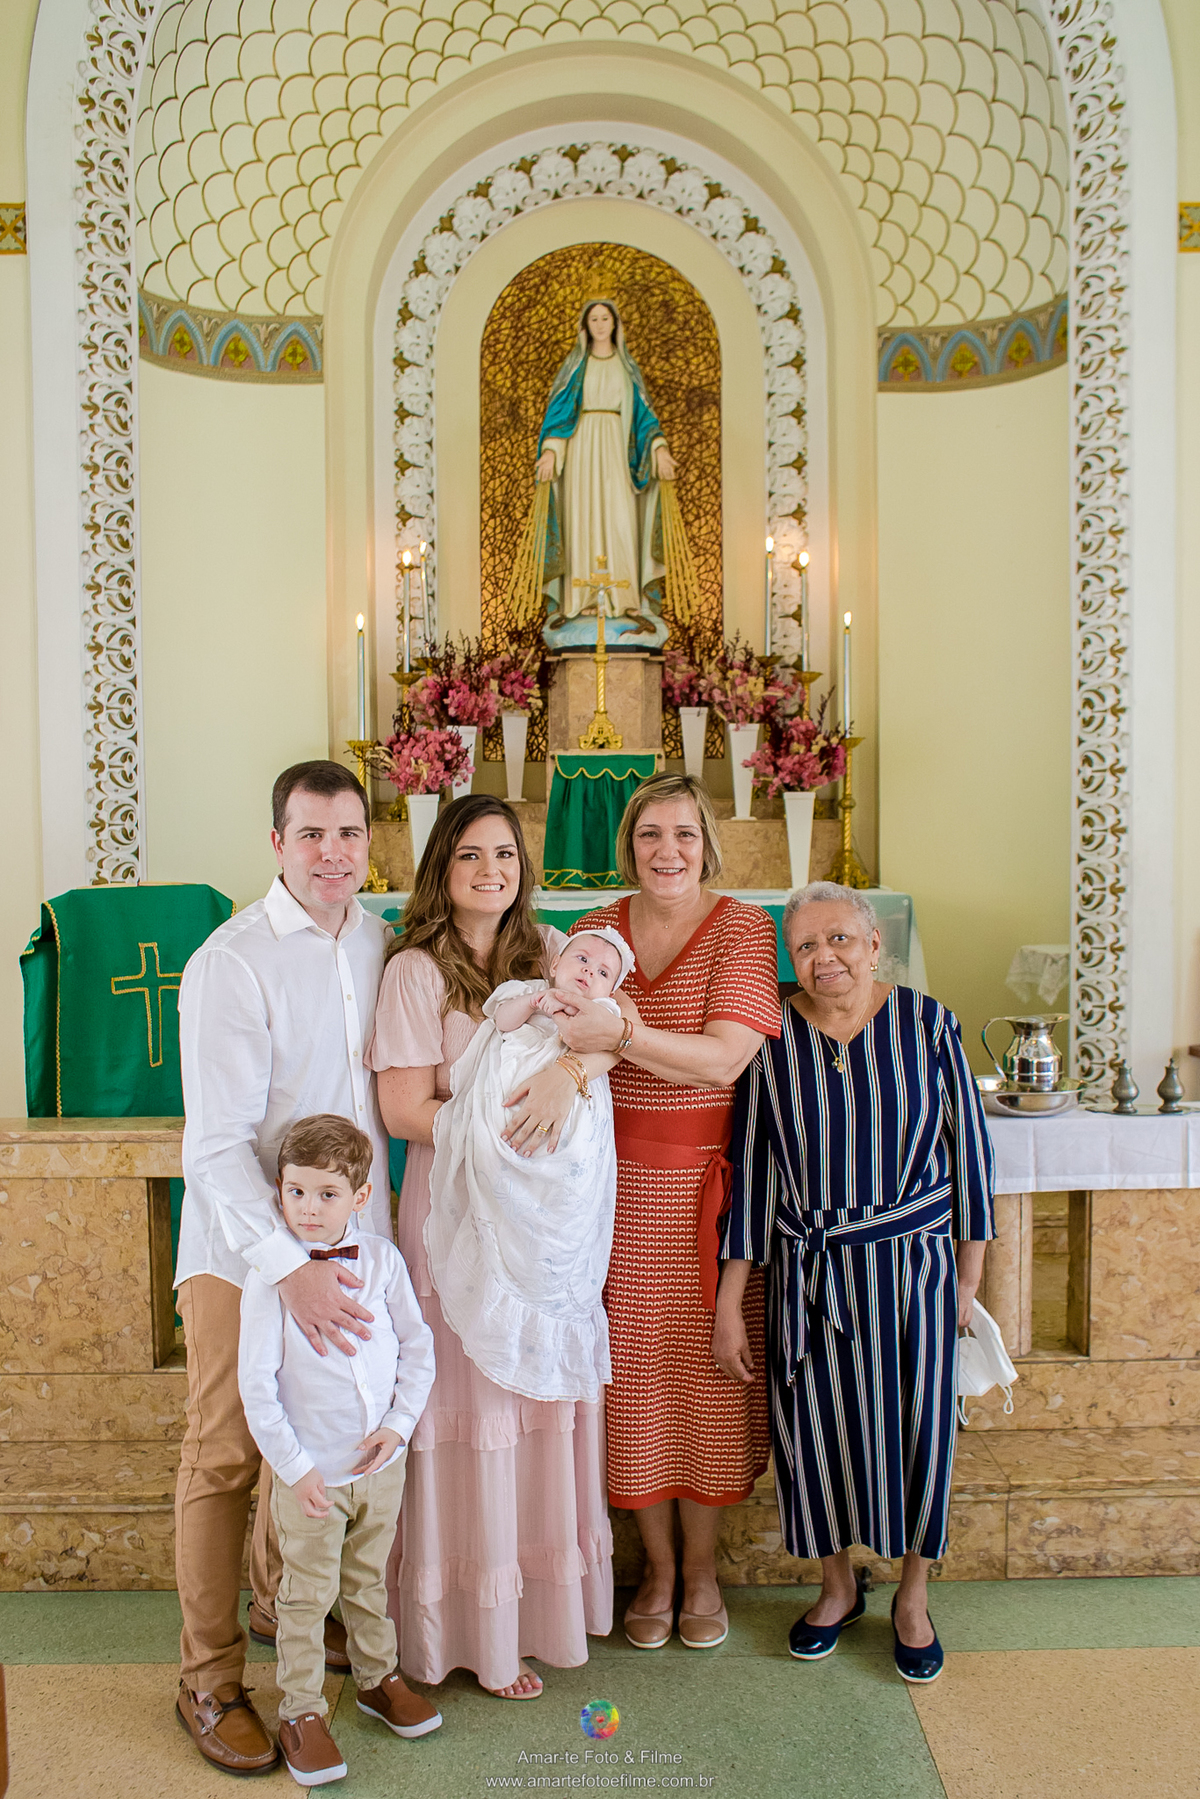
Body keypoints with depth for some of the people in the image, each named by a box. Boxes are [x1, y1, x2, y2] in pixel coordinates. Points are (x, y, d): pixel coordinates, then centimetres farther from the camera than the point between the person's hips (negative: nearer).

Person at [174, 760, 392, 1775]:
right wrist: (289, 1265, -28)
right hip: (245, 1249, -5)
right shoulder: (231, 964, -17)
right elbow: (218, 1145, -20)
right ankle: (209, 1681, 23)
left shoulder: (380, 943, 1)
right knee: (224, 1458, 6)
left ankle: (285, 1604, 42)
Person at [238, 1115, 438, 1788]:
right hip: (310, 1470, -3)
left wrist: (400, 1424, -7)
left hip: (382, 1461, 3)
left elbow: (418, 1346, 3)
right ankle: (301, 1712, 28)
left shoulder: (382, 1259, -6)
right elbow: (257, 1383, -13)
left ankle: (378, 1679, 41)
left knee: (369, 1580, 22)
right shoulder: (270, 1272, -15)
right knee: (308, 1594, 9)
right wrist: (294, 1467, -14)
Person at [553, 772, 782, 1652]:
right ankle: (658, 1563, 28)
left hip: (709, 1182, -2)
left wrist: (615, 1033, -28)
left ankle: (703, 1564, 28)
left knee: (708, 1365, 6)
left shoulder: (744, 928, -5)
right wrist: (571, 1058, -25)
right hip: (620, 1182, 2)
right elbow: (572, 1034, -2)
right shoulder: (596, 931, 6)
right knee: (633, 1366, 7)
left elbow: (724, 1058, -16)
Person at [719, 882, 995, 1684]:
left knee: (915, 1429, 8)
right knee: (817, 1429, 10)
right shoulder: (773, 1040, -6)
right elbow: (750, 1173, -2)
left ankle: (914, 1595, 35)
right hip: (808, 1277, 1)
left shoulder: (927, 1023, -6)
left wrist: (969, 1276, 4)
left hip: (911, 1267, 0)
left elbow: (967, 1147, 2)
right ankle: (839, 1584, 37)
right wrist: (729, 1305, -2)